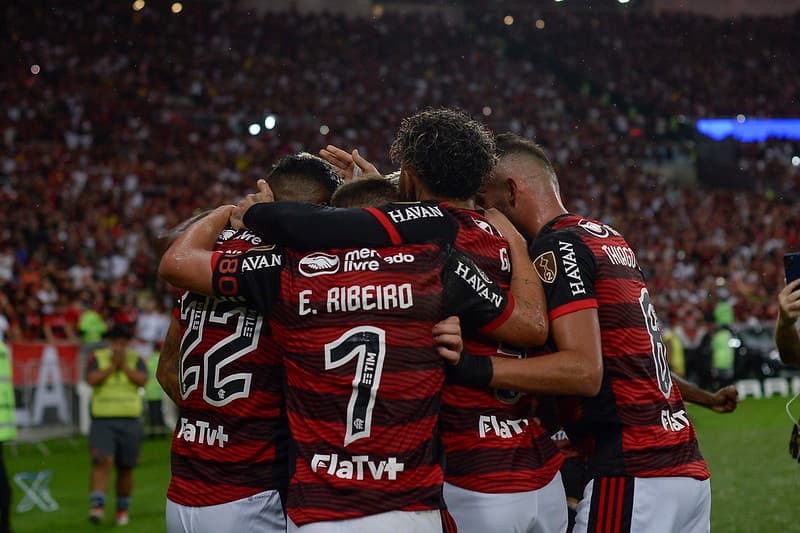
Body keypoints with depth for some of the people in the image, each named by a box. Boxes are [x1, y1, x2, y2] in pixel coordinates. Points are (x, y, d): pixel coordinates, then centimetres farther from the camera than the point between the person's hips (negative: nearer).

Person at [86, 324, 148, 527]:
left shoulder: (136, 360, 6)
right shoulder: (97, 358, 3)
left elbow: (142, 380, -12)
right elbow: (92, 379, -14)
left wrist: (124, 365, -16)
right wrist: (112, 365, -14)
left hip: (130, 421, 2)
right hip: (102, 420, -2)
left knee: (125, 469, 8)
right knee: (102, 462, -18)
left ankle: (122, 510, 23)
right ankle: (97, 507, -23)